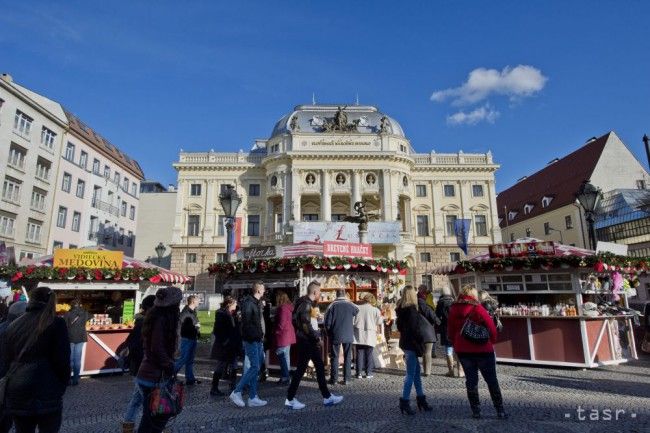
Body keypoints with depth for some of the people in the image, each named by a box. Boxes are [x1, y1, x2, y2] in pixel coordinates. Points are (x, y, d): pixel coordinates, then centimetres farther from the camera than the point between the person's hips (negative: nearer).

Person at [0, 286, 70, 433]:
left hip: (16, 395, 5)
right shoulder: (56, 323, -8)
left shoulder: (13, 325, 7)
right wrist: (61, 387, 6)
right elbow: (62, 361, -9)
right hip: (46, 394, -5)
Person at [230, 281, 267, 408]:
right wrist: (255, 336, -21)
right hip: (251, 340, -9)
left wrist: (260, 336, 9)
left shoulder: (257, 303, 15)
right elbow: (246, 322, -21)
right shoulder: (248, 302, -14)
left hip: (258, 340, 9)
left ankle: (253, 398, 17)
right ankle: (236, 392, 2)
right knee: (255, 367, -9)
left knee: (256, 368, 11)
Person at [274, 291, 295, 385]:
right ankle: (286, 376, 20)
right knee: (286, 355, 14)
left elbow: (282, 323, -19)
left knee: (282, 356, -5)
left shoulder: (283, 308, -16)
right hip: (289, 335, 10)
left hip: (283, 335, -10)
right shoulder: (289, 307, 11)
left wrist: (277, 331, -4)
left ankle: (285, 377, -3)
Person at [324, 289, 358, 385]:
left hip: (335, 335, -1)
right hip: (348, 336, 1)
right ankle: (346, 379, 9)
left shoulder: (332, 306, -6)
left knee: (334, 357, 8)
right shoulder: (351, 305, -4)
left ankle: (334, 379, 10)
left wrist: (329, 333, 8)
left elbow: (327, 322, -5)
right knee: (347, 357, 9)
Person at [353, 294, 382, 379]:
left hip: (359, 335, 1)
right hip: (370, 335, -1)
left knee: (359, 353, 6)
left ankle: (359, 373, 8)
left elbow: (352, 321, 4)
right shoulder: (376, 310, -3)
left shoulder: (357, 308, 0)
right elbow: (378, 324, 2)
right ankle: (368, 373, 12)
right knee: (369, 354, 9)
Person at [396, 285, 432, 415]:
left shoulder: (401, 308, 9)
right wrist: (421, 341, -10)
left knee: (416, 372, 16)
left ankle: (421, 399, 24)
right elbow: (414, 328, -20)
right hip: (411, 344, -9)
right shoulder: (411, 309, -17)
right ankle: (404, 402, 3)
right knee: (411, 374, -1)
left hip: (405, 342, 9)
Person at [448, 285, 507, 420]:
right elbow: (491, 327, -10)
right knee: (492, 380, 11)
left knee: (471, 380, 13)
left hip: (463, 350, 3)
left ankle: (475, 411, 16)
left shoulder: (453, 310, -1)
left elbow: (450, 331, 4)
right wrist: (492, 341, 7)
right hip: (482, 350, -3)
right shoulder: (477, 308, -13)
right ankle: (500, 411, 16)